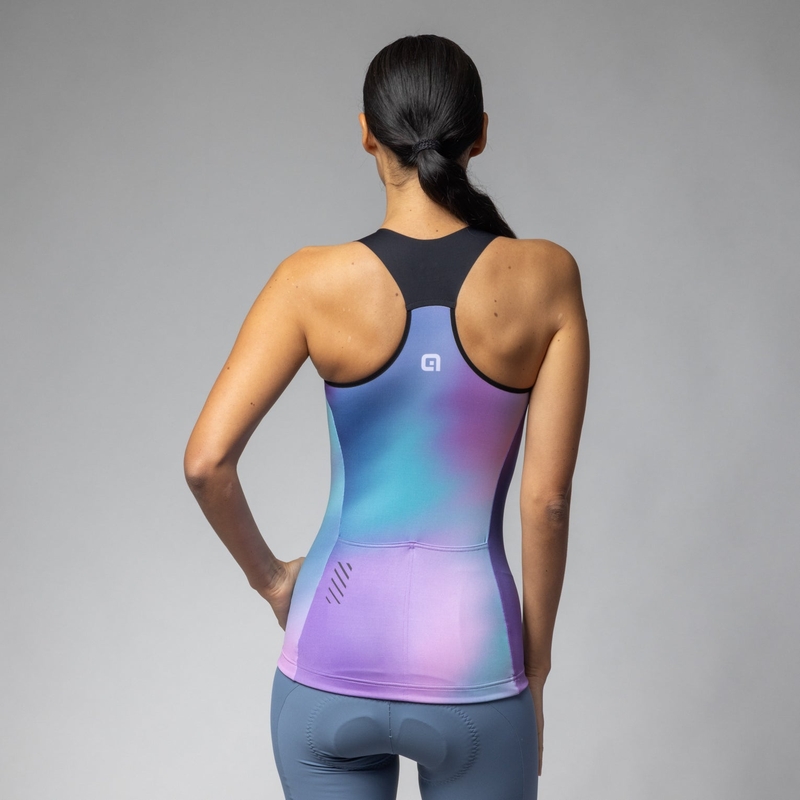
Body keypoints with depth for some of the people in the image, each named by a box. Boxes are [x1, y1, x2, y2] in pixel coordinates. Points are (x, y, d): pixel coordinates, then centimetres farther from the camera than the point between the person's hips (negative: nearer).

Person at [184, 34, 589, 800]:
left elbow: (206, 461, -13)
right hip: (473, 670, 0)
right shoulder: (546, 278, -7)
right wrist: (535, 666, 5)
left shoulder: (315, 281, -8)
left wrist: (268, 575, 6)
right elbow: (547, 498, -7)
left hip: (333, 668, 0)